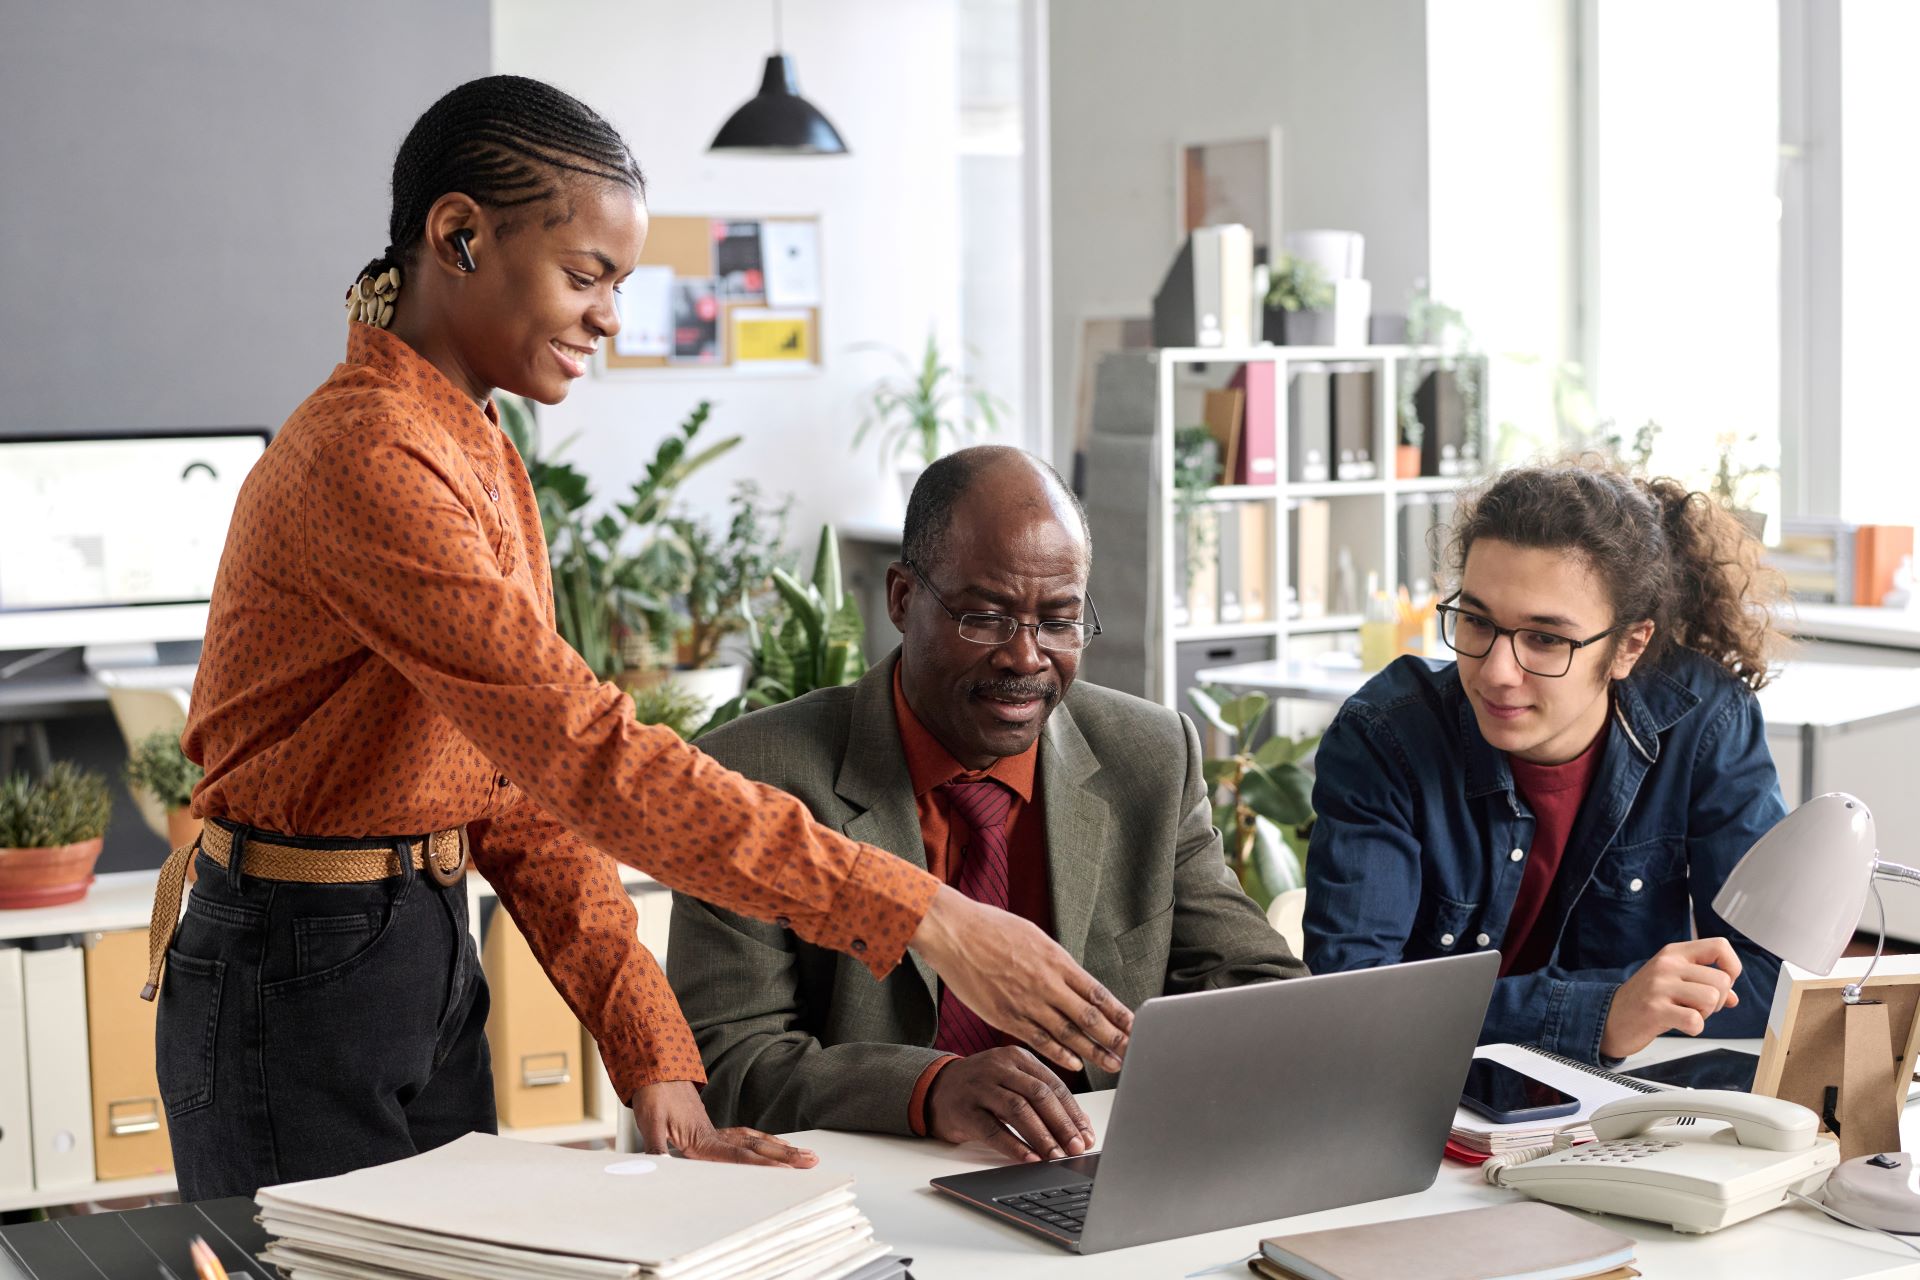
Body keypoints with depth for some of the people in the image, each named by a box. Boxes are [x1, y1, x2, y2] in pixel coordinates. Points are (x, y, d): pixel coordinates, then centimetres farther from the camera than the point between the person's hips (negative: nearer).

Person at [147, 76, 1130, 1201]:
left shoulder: (481, 457, 8)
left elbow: (527, 784, 5)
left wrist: (656, 1065, -5)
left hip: (433, 964, 9)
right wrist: (924, 918, -31)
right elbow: (590, 752, -30)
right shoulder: (367, 464, -22)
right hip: (299, 981, -8)